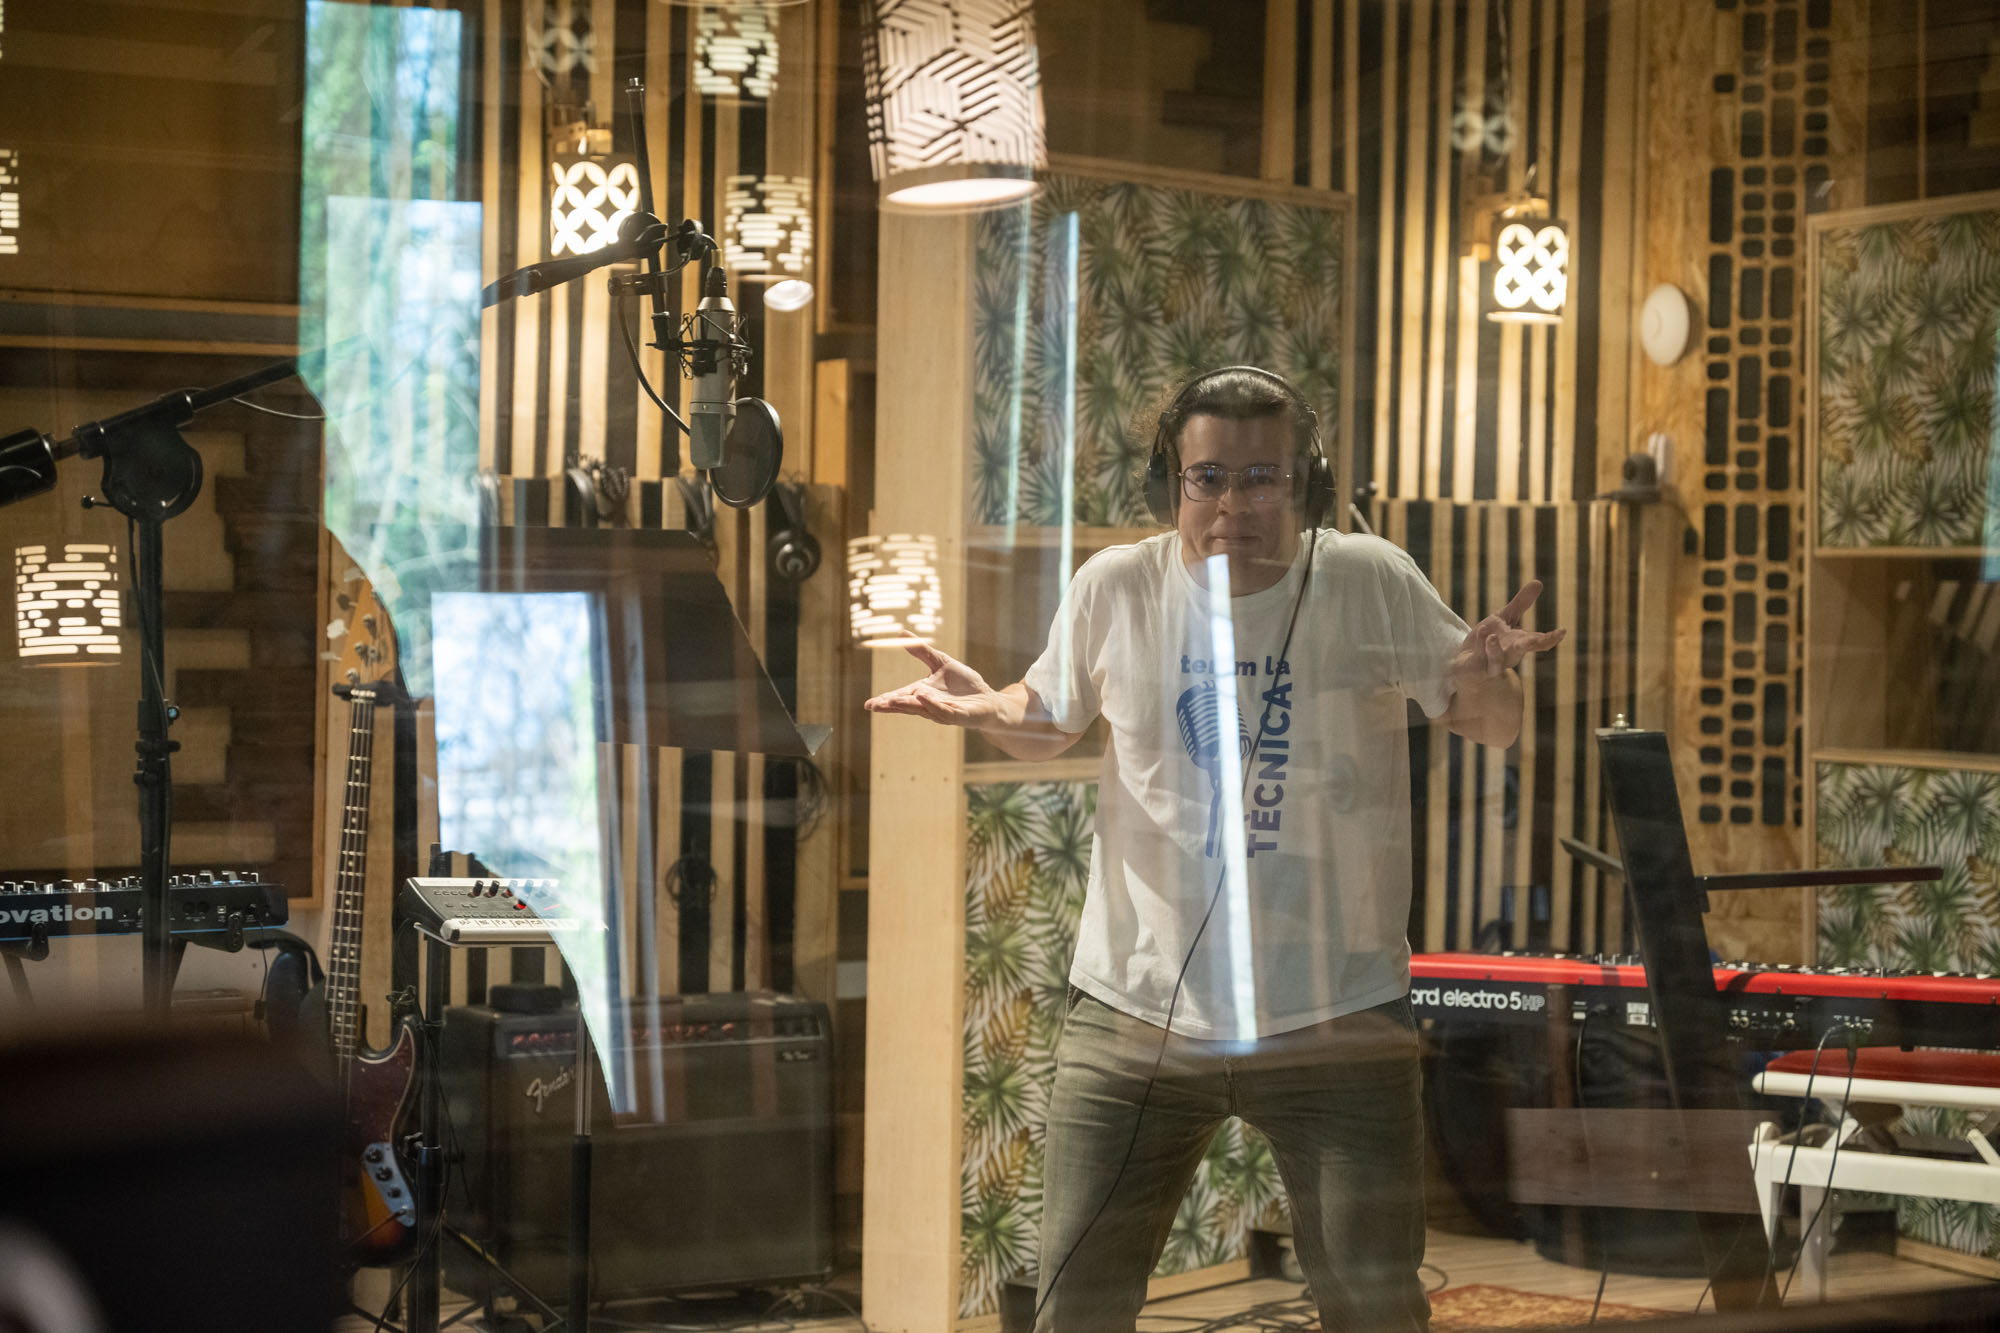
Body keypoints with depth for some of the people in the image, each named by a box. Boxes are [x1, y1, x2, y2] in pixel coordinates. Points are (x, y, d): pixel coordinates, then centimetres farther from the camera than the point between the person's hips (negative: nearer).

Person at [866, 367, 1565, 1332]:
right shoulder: (1114, 588, -2)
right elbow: (1047, 720, 16)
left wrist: (1487, 679, -19)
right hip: (1136, 1014, 1)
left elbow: (1490, 726, 5)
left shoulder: (1374, 584, -6)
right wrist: (979, 705, -6)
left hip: (1338, 1023, -1)